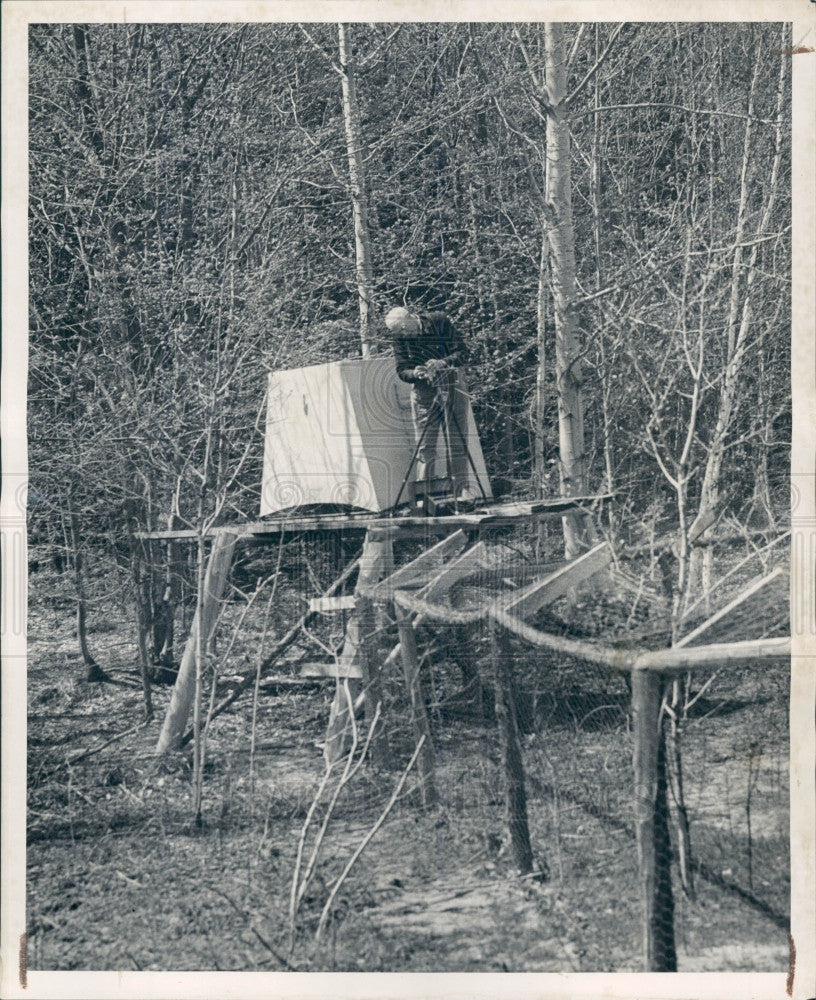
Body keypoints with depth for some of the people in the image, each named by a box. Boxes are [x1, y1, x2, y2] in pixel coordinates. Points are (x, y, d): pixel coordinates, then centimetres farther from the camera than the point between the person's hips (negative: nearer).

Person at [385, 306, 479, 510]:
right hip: (423, 390, 1)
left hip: (450, 383, -1)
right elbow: (401, 370, -3)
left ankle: (462, 488, -1)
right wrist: (415, 373, -25)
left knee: (456, 440, -3)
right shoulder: (398, 336, -7)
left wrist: (442, 362, -28)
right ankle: (423, 491, -4)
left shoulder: (439, 321, -13)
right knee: (425, 444, -3)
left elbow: (462, 352, -11)